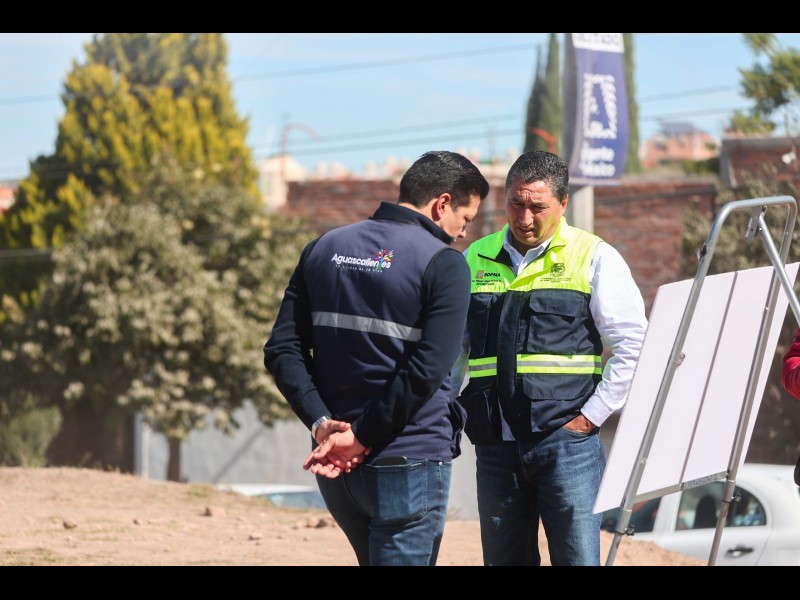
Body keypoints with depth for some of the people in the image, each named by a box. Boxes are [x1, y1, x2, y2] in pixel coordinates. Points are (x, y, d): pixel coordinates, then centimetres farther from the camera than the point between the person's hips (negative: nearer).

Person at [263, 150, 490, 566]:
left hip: (333, 467, 7)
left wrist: (321, 422, -7)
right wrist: (362, 438, -15)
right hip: (410, 462, -7)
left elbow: (282, 350, 3)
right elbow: (426, 372, -19)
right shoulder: (443, 263, -9)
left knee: (376, 558, 22)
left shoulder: (324, 249, 10)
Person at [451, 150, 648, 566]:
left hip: (567, 437, -4)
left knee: (578, 557, -8)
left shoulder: (594, 259, 2)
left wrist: (591, 416, -6)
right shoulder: (474, 261, 13)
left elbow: (632, 345, 0)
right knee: (503, 559, 5)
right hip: (495, 445, 4)